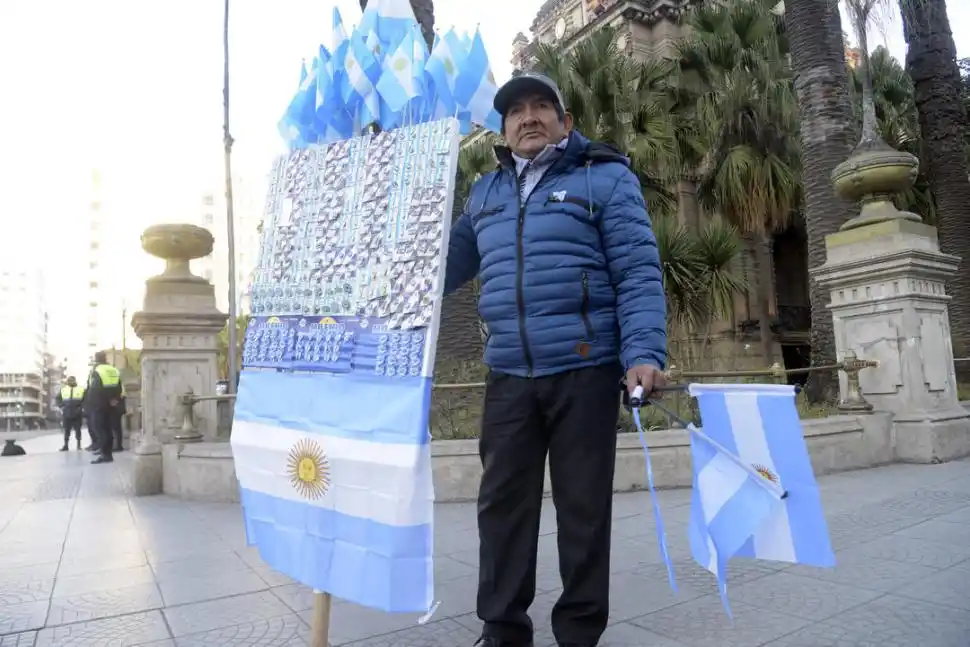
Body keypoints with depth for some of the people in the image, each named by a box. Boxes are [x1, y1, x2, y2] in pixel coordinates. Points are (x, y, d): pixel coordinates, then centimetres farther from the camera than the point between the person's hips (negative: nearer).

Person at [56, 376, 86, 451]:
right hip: (66, 413, 2)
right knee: (66, 430, 5)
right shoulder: (63, 389, 10)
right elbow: (58, 398, 16)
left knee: (77, 429, 3)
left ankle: (79, 444, 10)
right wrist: (61, 406, 3)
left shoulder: (81, 389, 3)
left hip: (77, 413, -2)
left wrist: (81, 407, -8)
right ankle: (66, 445, 10)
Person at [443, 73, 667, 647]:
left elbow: (638, 272, -5)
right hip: (509, 375, 4)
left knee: (583, 504, 5)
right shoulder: (485, 193, 18)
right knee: (503, 502, 8)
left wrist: (644, 353, -17)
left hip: (586, 370, -4)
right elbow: (448, 265, 21)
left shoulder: (606, 178, 3)